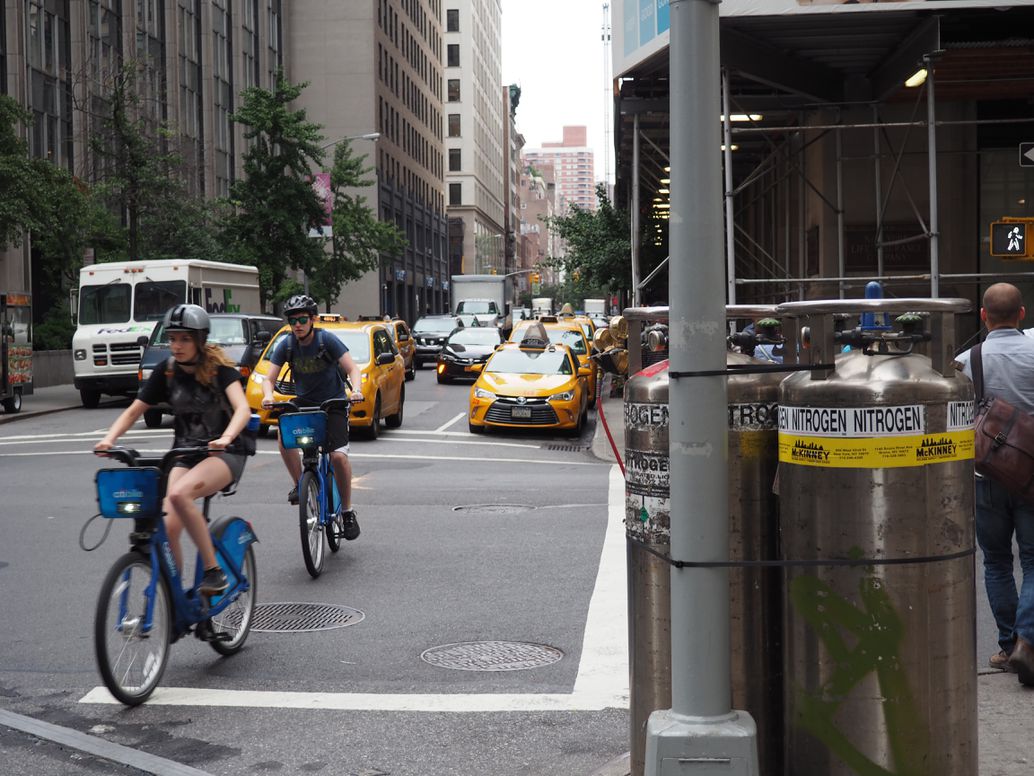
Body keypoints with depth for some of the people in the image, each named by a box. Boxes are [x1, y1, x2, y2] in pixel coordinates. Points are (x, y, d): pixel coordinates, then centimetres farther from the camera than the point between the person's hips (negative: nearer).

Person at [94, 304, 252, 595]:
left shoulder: (219, 368, -11)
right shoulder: (166, 372, 1)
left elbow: (242, 408, -26)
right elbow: (133, 411, 5)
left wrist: (226, 437, -46)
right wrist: (109, 438, -14)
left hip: (224, 453, -4)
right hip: (184, 454, 4)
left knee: (179, 494, -34)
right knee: (168, 526, -17)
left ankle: (214, 571, -21)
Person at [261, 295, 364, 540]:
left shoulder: (327, 340, -15)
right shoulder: (286, 345, -7)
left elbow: (352, 368, -19)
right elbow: (269, 378, -9)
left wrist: (356, 390, -40)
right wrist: (268, 396, -33)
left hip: (333, 403, -3)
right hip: (303, 402, 3)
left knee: (338, 455, -18)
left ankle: (348, 511, -1)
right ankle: (300, 485, -9)